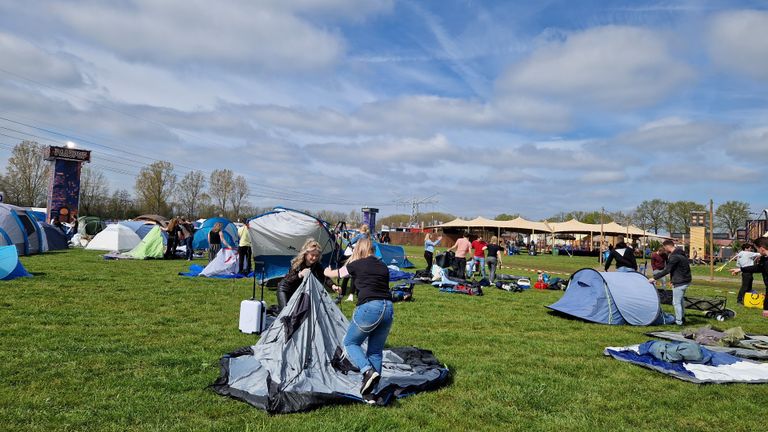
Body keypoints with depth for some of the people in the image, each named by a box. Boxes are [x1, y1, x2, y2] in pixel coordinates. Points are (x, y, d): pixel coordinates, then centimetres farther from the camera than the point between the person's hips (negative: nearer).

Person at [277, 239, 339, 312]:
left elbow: (324, 278, -27)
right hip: (285, 289, -4)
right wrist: (299, 275, -48)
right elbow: (287, 280, -29)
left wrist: (333, 286, -47)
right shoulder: (297, 263, -25)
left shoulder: (318, 266, -17)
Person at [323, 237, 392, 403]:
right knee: (375, 350, 17)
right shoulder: (383, 267, 19)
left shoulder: (356, 265, 8)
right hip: (389, 309, 5)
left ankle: (368, 371, -9)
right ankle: (370, 392, 14)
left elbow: (333, 274, 25)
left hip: (369, 308, -5)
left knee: (350, 343, 14)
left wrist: (327, 272, 49)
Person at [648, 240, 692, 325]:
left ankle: (678, 321, 9)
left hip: (679, 283, -10)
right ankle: (682, 317, 34)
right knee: (679, 301, 23)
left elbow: (666, 270, -24)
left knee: (676, 302, 1)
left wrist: (654, 277, -19)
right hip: (685, 281, 10)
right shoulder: (680, 253, 10)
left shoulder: (675, 256, -22)